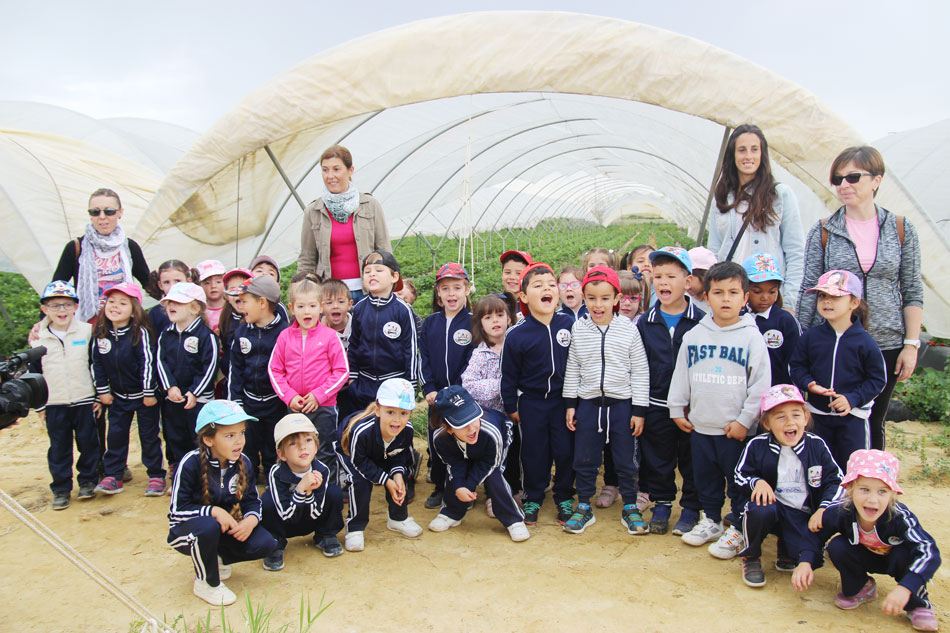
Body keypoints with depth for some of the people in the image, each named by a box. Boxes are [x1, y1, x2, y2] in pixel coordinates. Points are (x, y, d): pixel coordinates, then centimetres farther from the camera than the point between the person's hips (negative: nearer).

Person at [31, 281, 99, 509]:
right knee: (59, 448, 8)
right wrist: (39, 405, 8)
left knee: (88, 443, 7)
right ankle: (61, 489, 19)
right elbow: (34, 374, 10)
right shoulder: (38, 339, 3)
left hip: (85, 400, -1)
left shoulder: (88, 332, -2)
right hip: (54, 404, 2)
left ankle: (87, 481, 23)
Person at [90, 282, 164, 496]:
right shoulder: (100, 333, -3)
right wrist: (102, 390, 2)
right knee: (116, 434, 10)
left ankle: (156, 476, 15)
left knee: (149, 435, 5)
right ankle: (112, 476, 20)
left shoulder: (140, 333, -18)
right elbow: (96, 363, 4)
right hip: (118, 396, 4)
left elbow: (147, 362, -17)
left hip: (143, 396, -4)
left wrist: (149, 393, -16)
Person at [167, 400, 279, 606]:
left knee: (266, 544, -18)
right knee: (208, 526, -39)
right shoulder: (191, 463, -22)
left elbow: (252, 501, -2)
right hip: (187, 531, -4)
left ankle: (217, 558, 12)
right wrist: (213, 511, -32)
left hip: (228, 526, 4)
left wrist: (251, 519, -24)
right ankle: (206, 582, -9)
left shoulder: (243, 463, -7)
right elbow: (177, 511, -20)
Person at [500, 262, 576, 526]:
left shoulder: (569, 324, -5)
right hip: (531, 402, -1)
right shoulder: (517, 335, -10)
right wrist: (510, 406, 3)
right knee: (534, 452, 8)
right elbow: (509, 374, -1)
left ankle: (564, 498, 27)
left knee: (565, 450, 7)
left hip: (563, 399, 1)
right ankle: (533, 499, 27)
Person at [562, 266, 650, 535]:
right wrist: (570, 404, 4)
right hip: (588, 403, 2)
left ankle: (630, 508, 25)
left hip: (622, 404, -1)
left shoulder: (629, 330, -5)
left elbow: (640, 372, -2)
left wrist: (639, 410, -4)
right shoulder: (578, 330, 0)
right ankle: (584, 507, 25)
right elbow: (572, 369, 6)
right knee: (584, 459, 9)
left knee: (625, 460, 9)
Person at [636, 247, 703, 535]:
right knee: (658, 459, 12)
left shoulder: (701, 321, -5)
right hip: (656, 406, 2)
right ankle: (661, 504, 28)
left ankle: (691, 508, 24)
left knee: (692, 460, 9)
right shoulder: (645, 323, 2)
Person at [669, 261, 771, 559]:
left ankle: (737, 529, 24)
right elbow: (680, 375, 11)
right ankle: (710, 521, 35)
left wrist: (745, 420, -10)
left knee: (739, 481, 7)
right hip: (700, 425, 4)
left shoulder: (751, 336, -6)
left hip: (737, 429, -4)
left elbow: (761, 383, -8)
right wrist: (677, 410, 9)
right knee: (705, 477, 17)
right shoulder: (694, 335, 4)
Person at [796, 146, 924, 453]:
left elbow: (913, 292, 6)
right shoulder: (823, 232, 0)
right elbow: (809, 291, 0)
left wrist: (911, 344, 0)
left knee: (873, 424, 12)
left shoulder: (902, 230, 3)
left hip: (886, 344, 1)